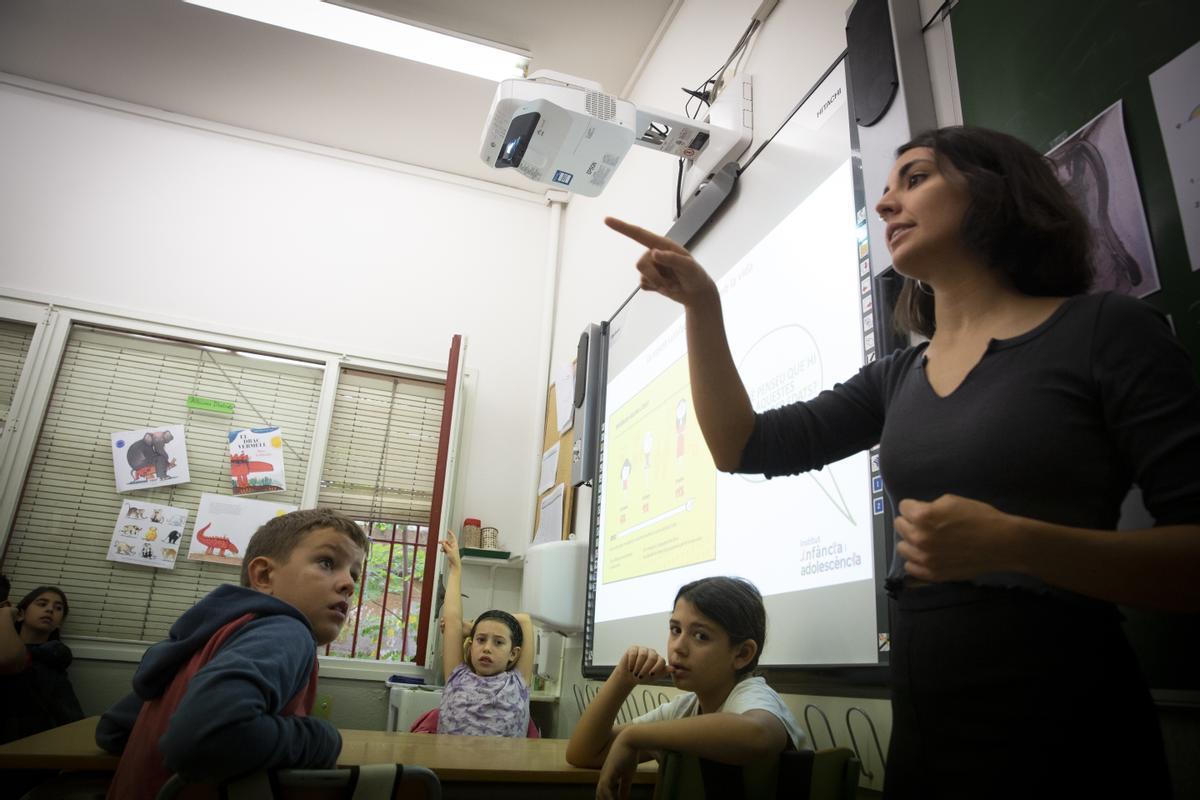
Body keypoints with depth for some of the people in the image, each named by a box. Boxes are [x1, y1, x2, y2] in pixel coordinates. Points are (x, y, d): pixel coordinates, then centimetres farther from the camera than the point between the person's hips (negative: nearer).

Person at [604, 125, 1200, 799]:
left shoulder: (1107, 331, -7)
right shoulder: (897, 378, 8)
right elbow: (747, 448, 5)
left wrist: (1012, 543, -27)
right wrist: (702, 305, -2)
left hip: (1066, 732, -5)